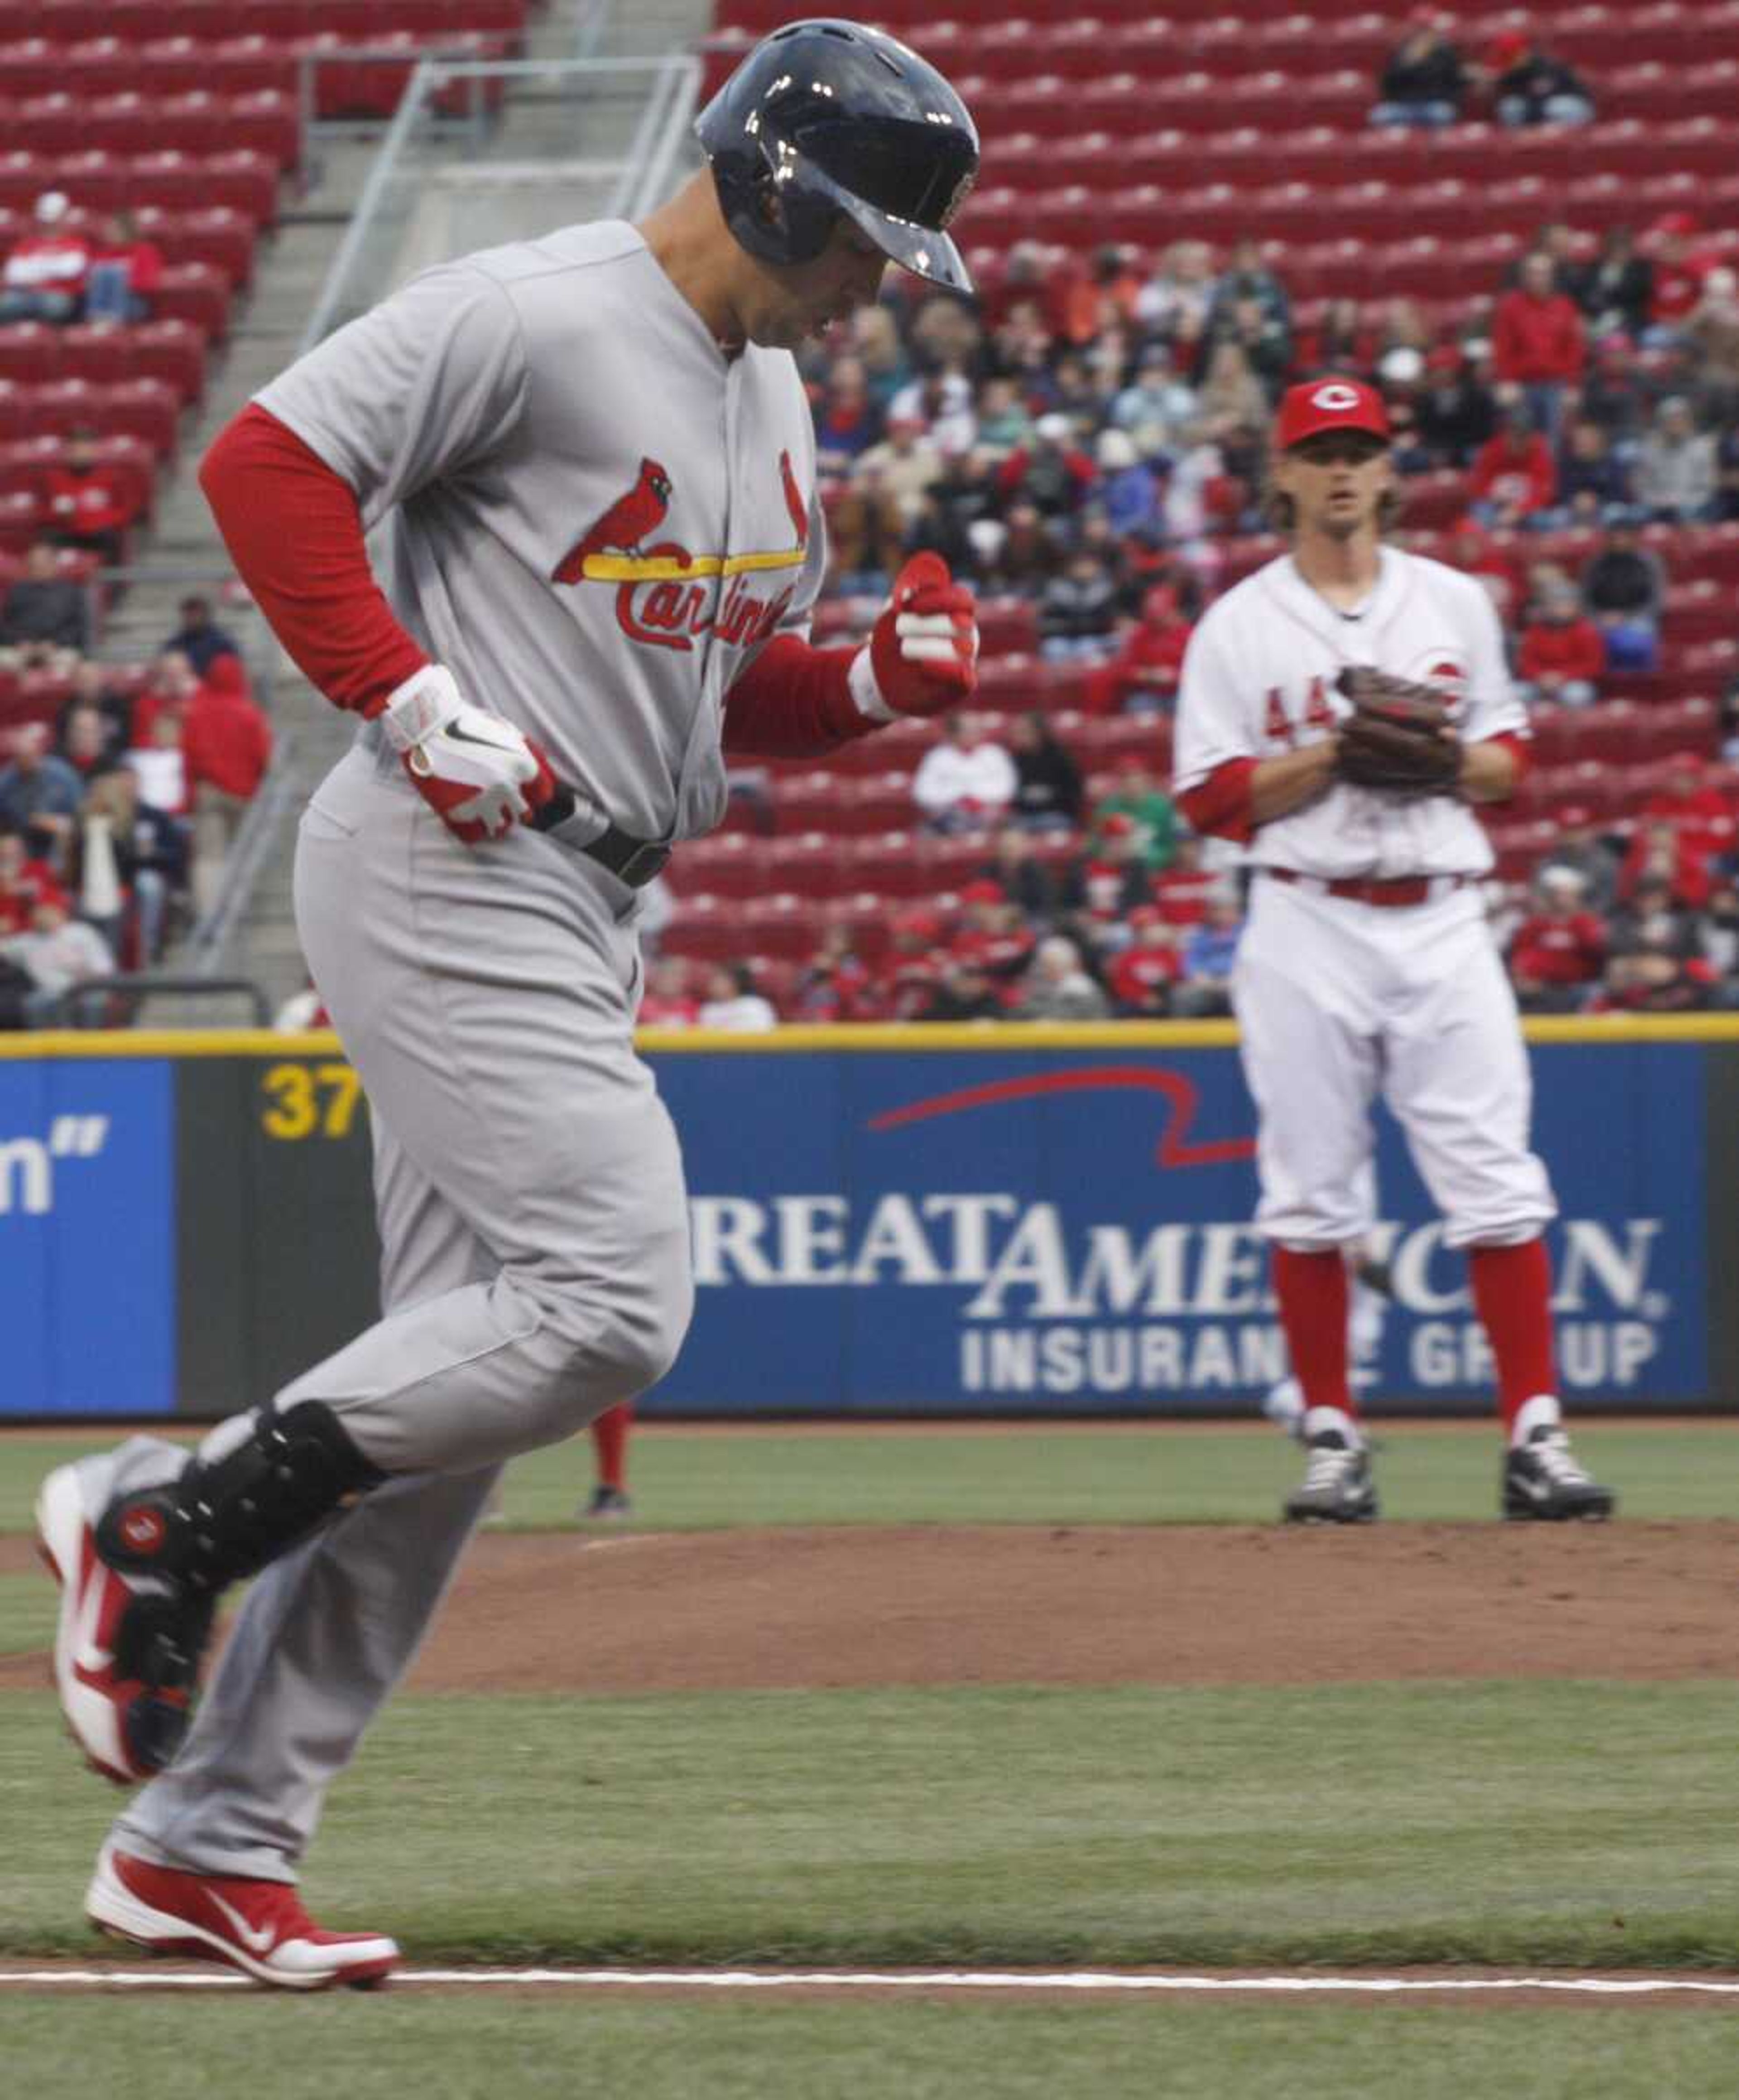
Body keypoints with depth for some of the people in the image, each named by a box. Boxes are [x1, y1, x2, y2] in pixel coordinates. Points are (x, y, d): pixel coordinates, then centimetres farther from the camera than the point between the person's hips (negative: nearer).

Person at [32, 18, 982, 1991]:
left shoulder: (769, 399, 18)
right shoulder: (534, 319, -11)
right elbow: (267, 459, -15)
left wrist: (880, 679, 5)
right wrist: (410, 698, -20)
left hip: (586, 916, 10)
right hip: (447, 877, -10)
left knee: (459, 1378, 7)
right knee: (608, 1296, -20)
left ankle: (205, 1842, 11)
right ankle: (164, 1517, -7)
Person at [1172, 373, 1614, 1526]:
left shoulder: (1455, 602, 11)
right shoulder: (1239, 627, 3)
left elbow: (1511, 756, 16)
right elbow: (1209, 798, -2)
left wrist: (1453, 761, -7)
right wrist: (1334, 756, -14)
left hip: (1442, 921, 1)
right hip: (1308, 927, -1)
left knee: (1497, 1179, -6)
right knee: (1311, 1194, 1)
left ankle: (1536, 1433, -5)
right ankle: (1334, 1439, 10)